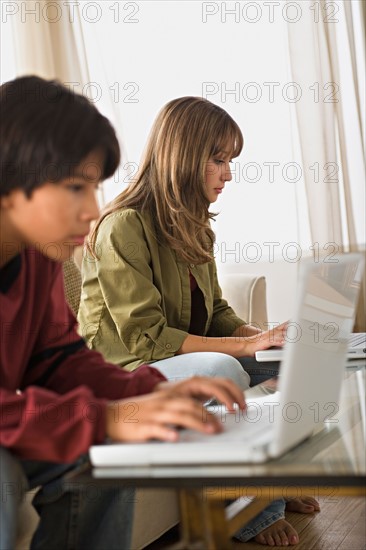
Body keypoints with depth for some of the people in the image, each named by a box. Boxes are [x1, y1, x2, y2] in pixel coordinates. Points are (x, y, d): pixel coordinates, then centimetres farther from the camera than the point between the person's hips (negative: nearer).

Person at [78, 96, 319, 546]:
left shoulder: (193, 228, 9)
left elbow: (215, 312, 11)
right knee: (223, 370, -33)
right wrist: (245, 345, -26)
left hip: (185, 357, 8)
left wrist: (263, 336, -10)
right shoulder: (124, 227, -20)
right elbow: (145, 339, -24)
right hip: (122, 372, -8)